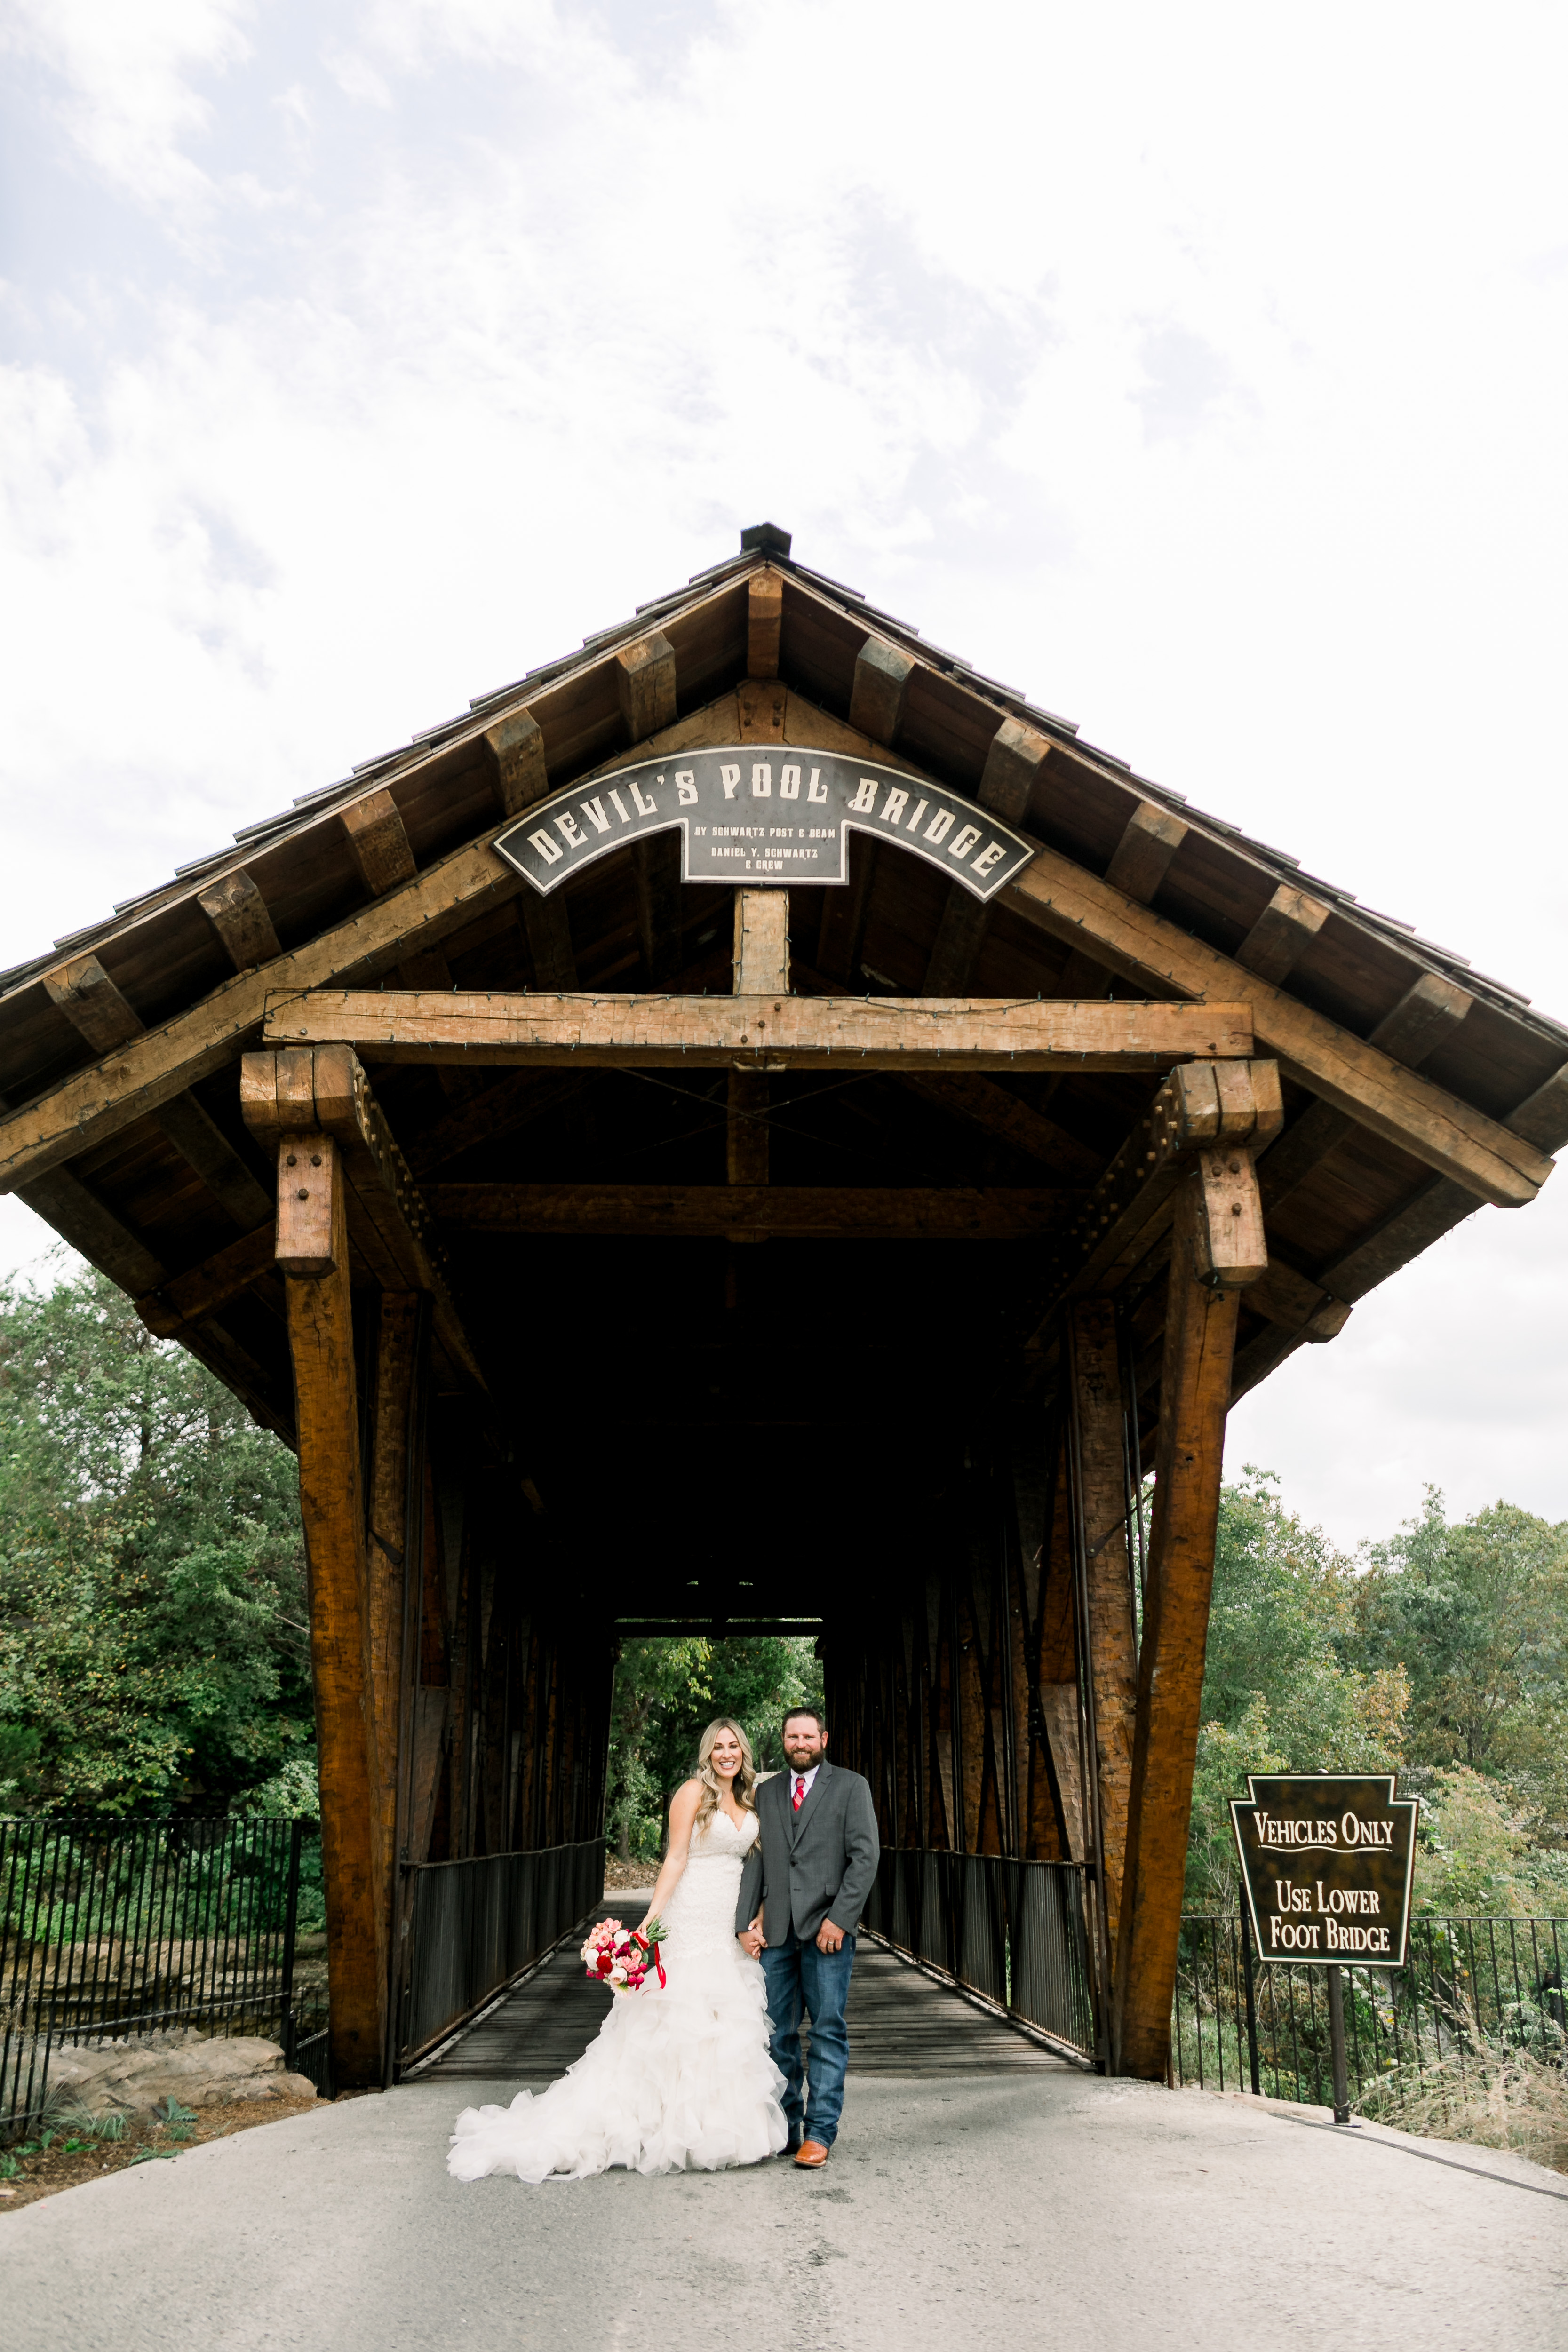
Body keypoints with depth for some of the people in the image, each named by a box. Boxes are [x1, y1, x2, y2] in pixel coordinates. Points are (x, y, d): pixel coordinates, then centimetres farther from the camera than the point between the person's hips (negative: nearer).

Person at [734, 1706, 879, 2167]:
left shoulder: (851, 1787, 4)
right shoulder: (766, 1793, 15)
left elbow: (866, 1856, -4)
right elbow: (755, 1859, 12)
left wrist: (840, 1919, -12)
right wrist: (745, 1922, 1)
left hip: (828, 1928, -3)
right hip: (776, 1931, 4)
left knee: (828, 2031, -1)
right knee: (778, 2033, 6)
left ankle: (819, 2133, 5)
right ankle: (783, 2127, 16)